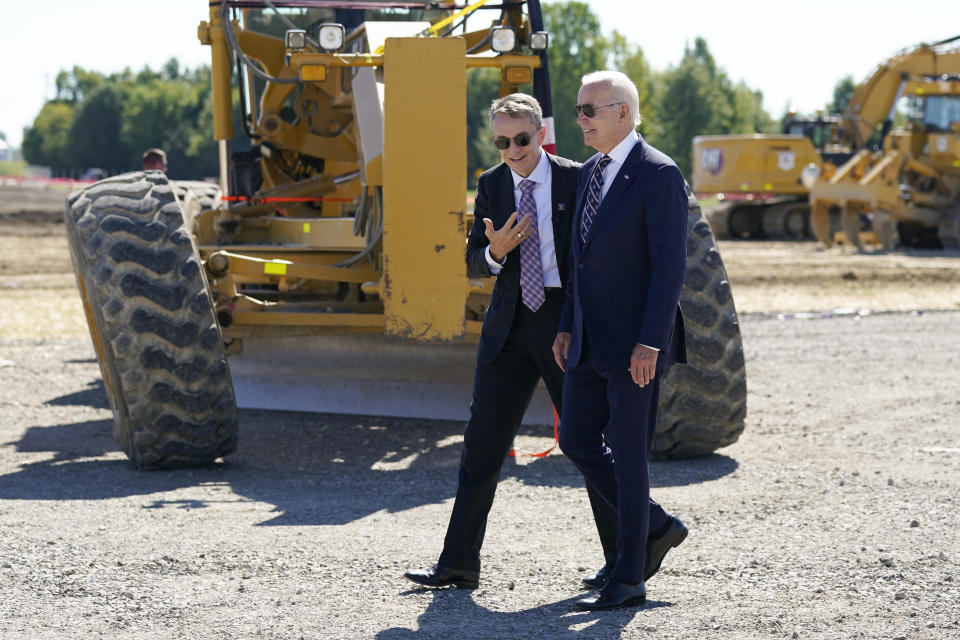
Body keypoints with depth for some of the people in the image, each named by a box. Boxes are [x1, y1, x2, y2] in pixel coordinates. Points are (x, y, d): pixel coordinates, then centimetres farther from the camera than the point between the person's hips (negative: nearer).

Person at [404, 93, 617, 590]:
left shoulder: (576, 180, -4)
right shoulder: (491, 185, 7)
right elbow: (473, 265, 7)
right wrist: (494, 252, -16)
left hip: (565, 322, -3)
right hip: (509, 325, 3)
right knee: (482, 442, 0)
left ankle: (620, 560, 15)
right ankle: (459, 563, 4)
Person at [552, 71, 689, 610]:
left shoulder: (659, 175, -13)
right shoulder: (591, 172, 14)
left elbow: (670, 264, -17)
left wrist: (649, 343, -22)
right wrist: (567, 327, 16)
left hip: (635, 344, -9)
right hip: (591, 341, 9)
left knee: (628, 456, -3)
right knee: (578, 442, 10)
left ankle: (629, 580, 7)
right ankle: (657, 527, 26)